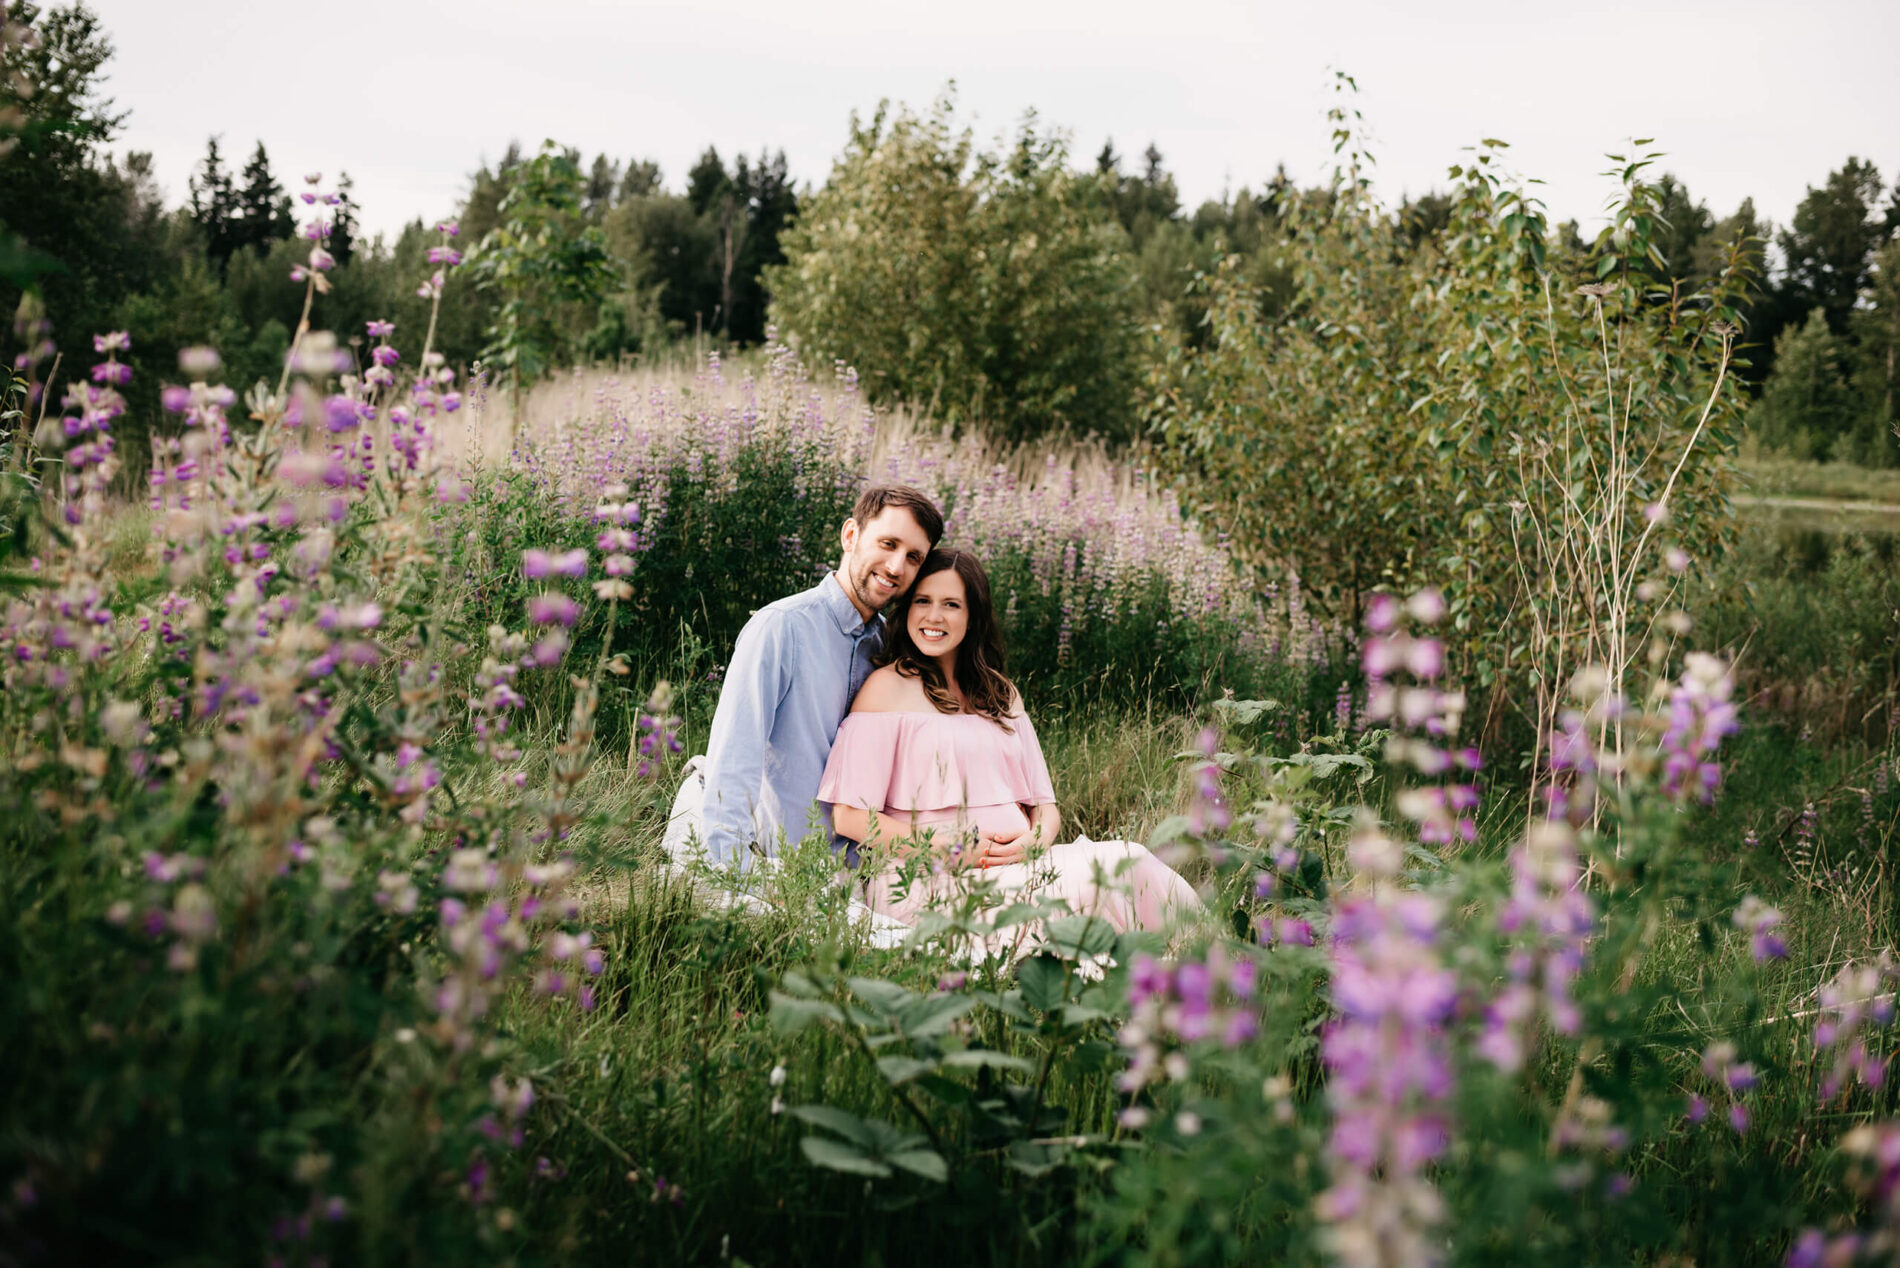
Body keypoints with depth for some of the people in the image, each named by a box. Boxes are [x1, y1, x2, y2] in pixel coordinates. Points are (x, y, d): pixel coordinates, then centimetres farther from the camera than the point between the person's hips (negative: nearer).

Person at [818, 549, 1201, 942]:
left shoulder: (1000, 694, 21)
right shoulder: (888, 688, 1)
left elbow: (1044, 805, 17)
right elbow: (849, 817, -6)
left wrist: (1034, 841, -8)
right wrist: (956, 850, -13)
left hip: (1017, 864, 6)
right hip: (928, 879, -6)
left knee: (1128, 860, -23)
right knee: (1113, 871, -27)